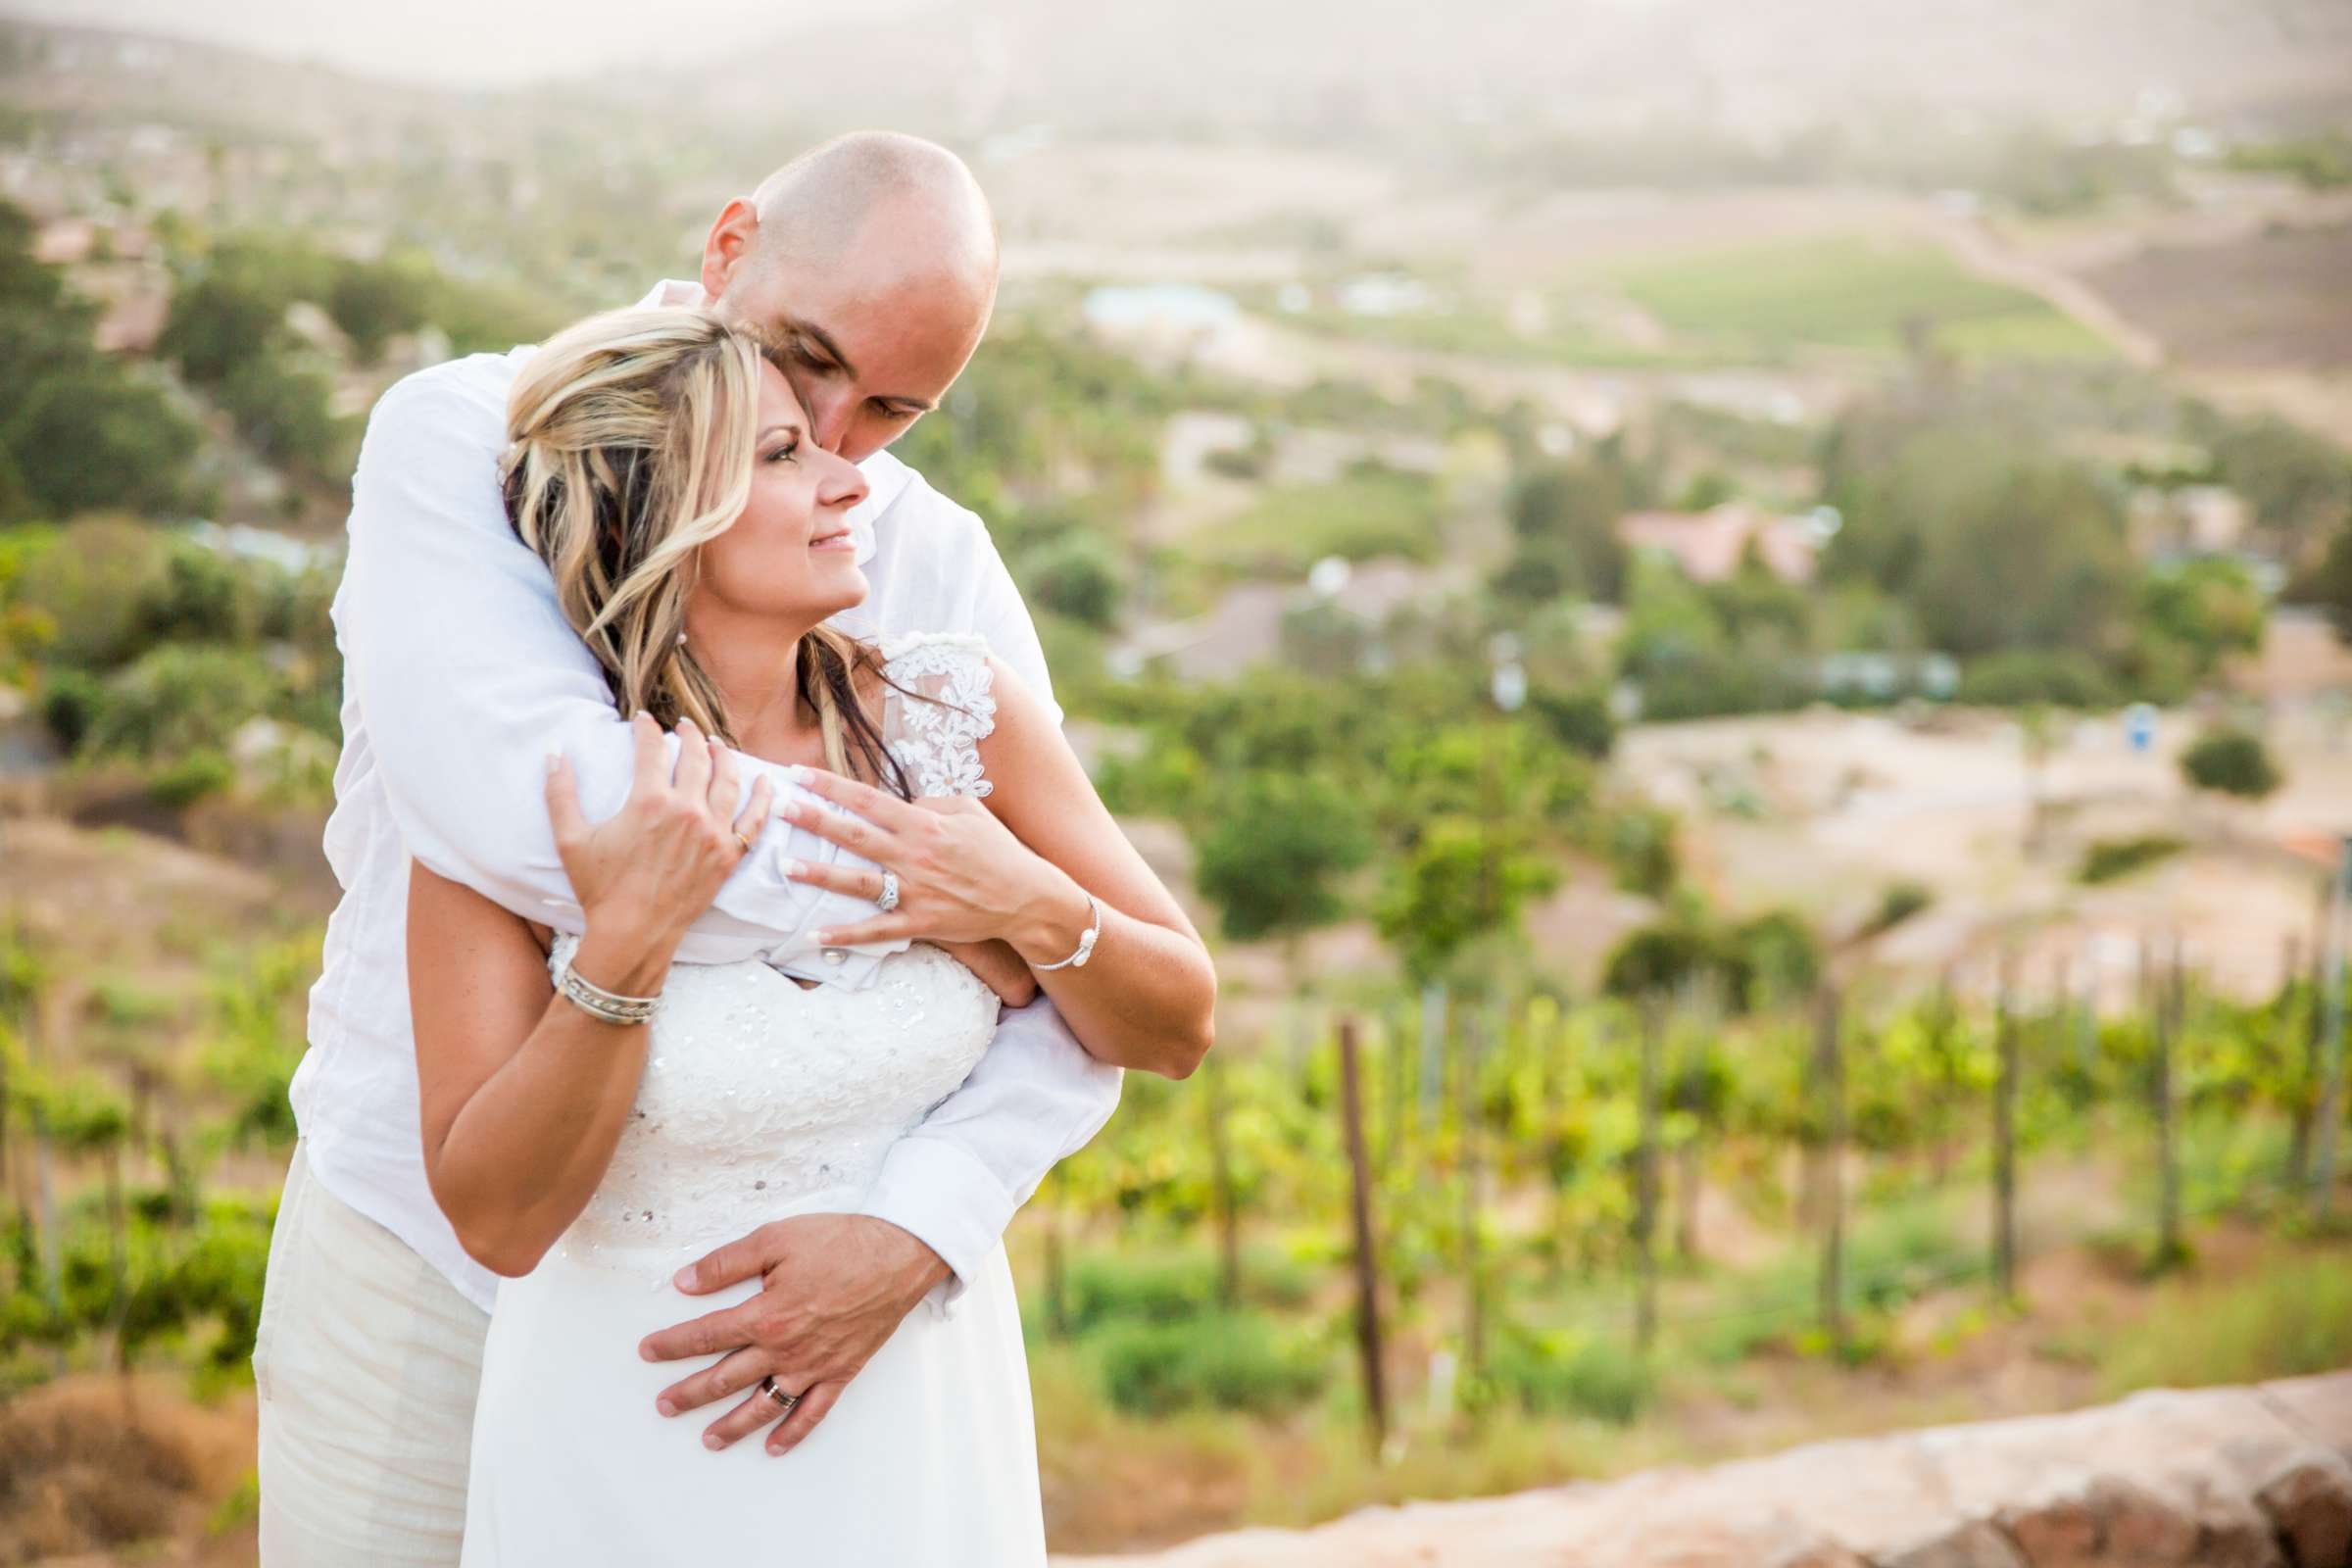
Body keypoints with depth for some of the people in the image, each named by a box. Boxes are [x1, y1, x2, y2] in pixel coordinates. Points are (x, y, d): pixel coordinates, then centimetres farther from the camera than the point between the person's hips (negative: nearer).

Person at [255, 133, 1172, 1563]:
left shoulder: (942, 569, -5)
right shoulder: (463, 440, -13)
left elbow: (1069, 1005, -10)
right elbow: (520, 799, -33)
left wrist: (916, 1236, -27)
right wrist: (914, 912, -26)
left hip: (743, 1280, 2)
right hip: (435, 1267, -2)